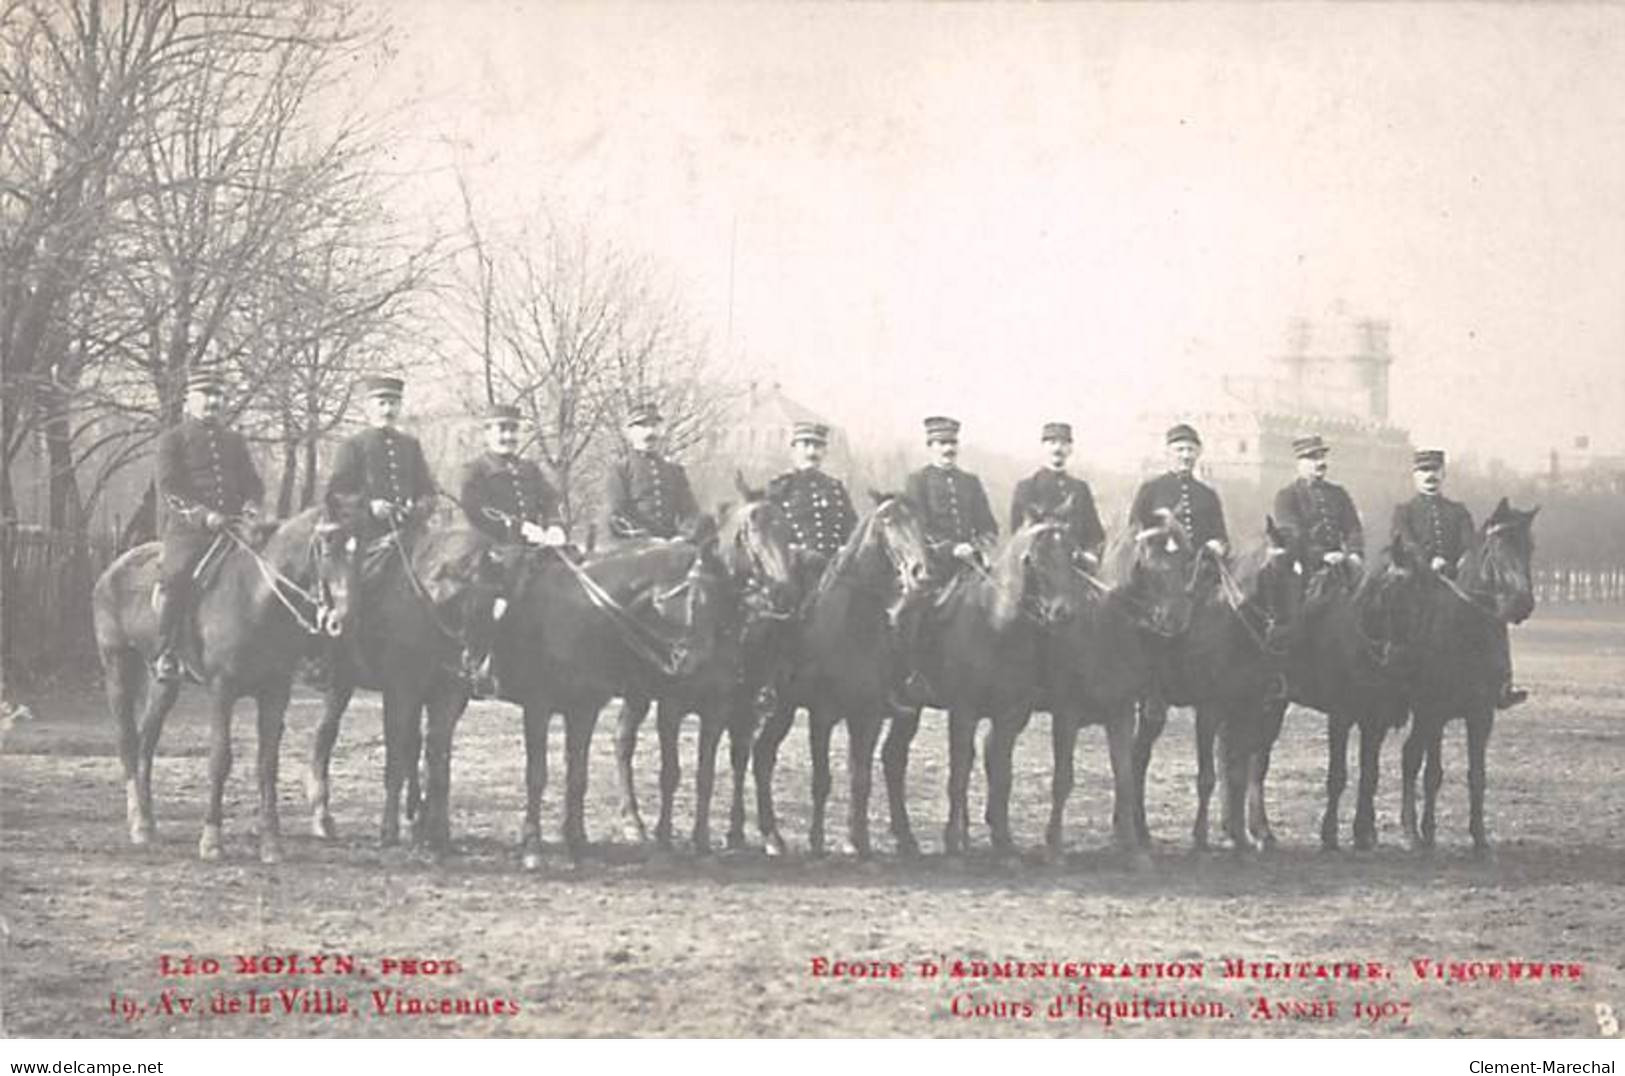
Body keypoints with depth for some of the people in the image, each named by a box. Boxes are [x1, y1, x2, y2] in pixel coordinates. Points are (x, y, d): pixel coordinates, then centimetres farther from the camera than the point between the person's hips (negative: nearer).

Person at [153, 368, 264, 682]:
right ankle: (167, 657, -24)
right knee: (176, 575, -30)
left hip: (234, 525, 5)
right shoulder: (172, 439, 8)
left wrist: (251, 506, -3)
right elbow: (169, 487, -4)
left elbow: (253, 482, 21)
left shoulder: (235, 440, 23)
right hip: (188, 527, -5)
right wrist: (202, 514, -18)